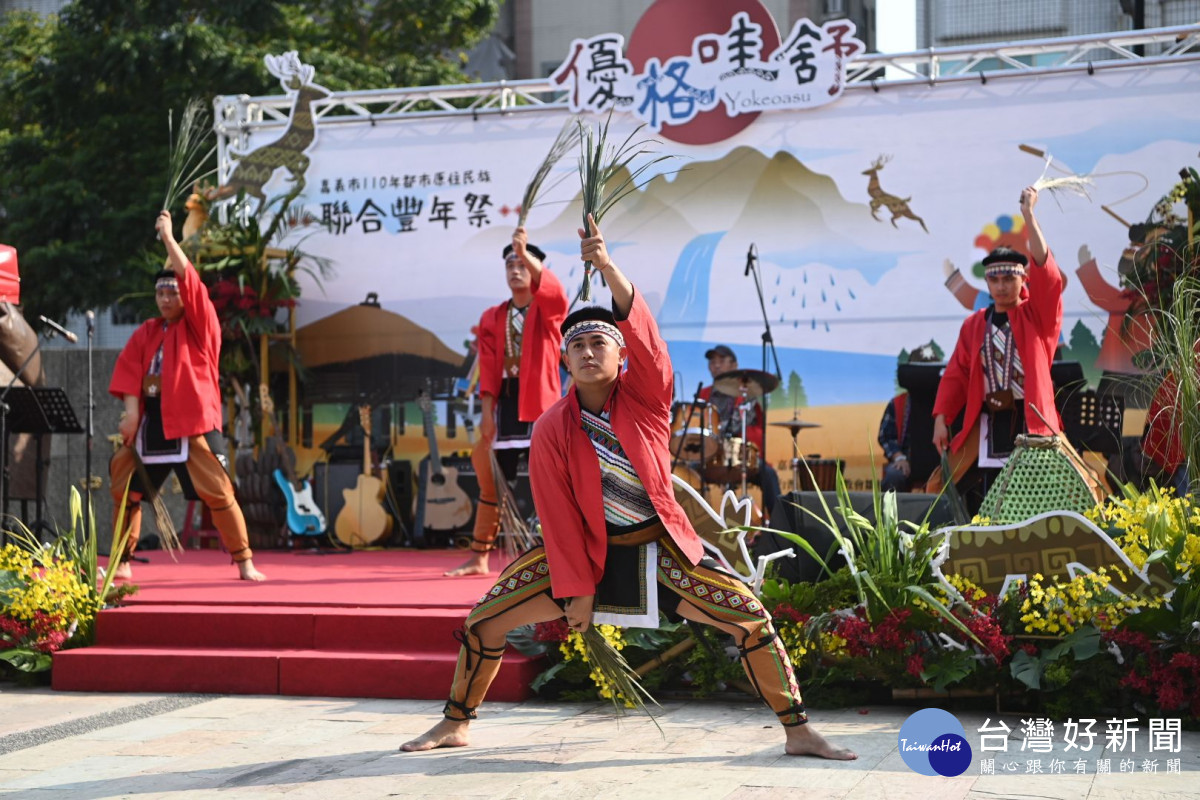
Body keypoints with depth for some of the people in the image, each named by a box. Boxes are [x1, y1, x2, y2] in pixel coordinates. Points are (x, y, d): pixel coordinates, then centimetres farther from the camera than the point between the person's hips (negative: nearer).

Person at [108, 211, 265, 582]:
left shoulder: (200, 325, -2)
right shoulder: (145, 333, 12)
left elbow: (190, 281, -14)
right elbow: (129, 370, 3)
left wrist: (168, 238, -14)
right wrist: (131, 412, -10)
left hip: (193, 423, -5)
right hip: (150, 423, 5)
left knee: (218, 492, -10)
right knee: (124, 490, 9)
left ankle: (244, 562, -1)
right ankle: (121, 562, 23)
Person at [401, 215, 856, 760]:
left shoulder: (645, 394, -10)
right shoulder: (551, 430, -11)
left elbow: (642, 330, -30)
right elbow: (558, 516, -9)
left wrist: (606, 265, -45)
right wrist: (577, 590, -12)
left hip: (659, 548, 0)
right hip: (588, 550, 0)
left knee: (751, 618, -11)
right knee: (486, 619, -4)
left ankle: (798, 733, 2)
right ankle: (455, 726, 17)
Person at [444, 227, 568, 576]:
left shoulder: (548, 310, 2)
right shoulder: (492, 318, 11)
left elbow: (555, 291, -23)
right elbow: (489, 368, 2)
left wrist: (526, 252, -38)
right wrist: (487, 412, -10)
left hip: (540, 405, -4)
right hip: (505, 404, 4)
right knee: (491, 484, 10)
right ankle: (478, 558, 20)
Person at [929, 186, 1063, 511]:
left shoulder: (1038, 316, 2)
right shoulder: (974, 325, 9)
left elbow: (1046, 272, -13)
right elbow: (956, 375, 8)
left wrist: (1029, 216, -18)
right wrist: (941, 419, -2)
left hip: (1031, 421, -2)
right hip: (988, 424, 2)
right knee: (982, 504, 1)